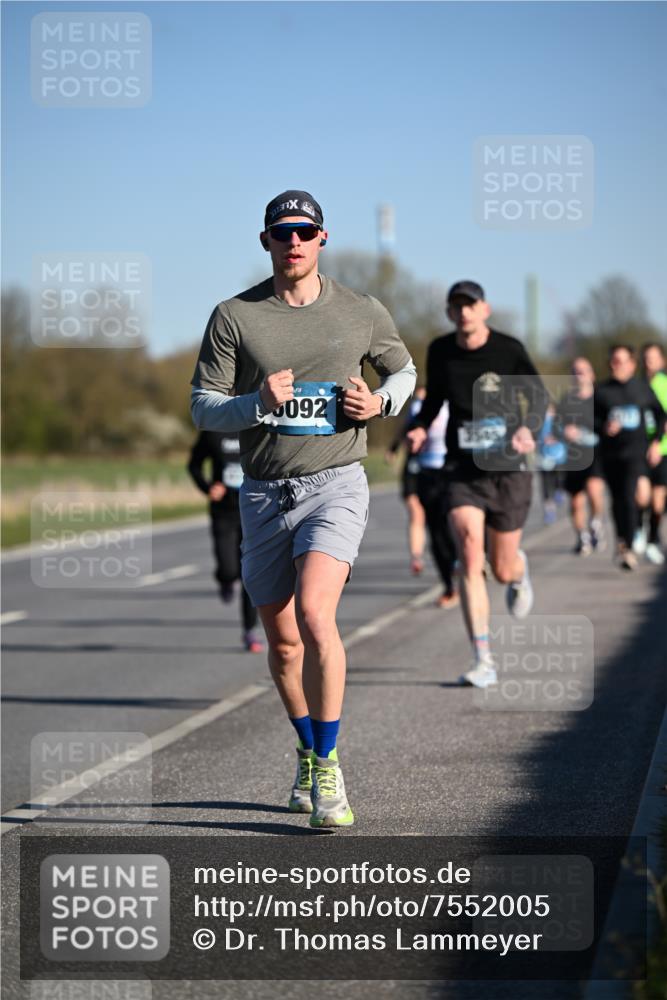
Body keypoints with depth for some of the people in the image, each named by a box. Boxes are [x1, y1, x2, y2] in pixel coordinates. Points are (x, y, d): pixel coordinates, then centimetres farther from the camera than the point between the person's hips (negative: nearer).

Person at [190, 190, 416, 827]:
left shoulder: (363, 314, 4)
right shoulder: (234, 316, 1)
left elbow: (403, 369, 21)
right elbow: (202, 408, 0)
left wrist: (380, 403, -2)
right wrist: (257, 404, -20)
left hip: (335, 485, -2)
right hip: (264, 493, 2)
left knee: (314, 615, -23)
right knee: (282, 640, 10)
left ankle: (327, 767, -14)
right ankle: (308, 754, 34)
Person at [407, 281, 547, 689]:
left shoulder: (509, 350, -8)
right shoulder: (440, 351, 1)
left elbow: (538, 395, 2)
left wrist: (528, 429, -18)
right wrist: (420, 428, -3)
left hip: (507, 471, -1)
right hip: (463, 471, 1)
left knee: (503, 570, 7)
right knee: (471, 559, -17)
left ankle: (519, 569, 50)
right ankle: (484, 661, -15)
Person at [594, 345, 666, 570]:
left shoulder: (643, 389, 3)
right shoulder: (601, 391, 3)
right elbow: (588, 418, 4)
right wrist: (604, 428, -15)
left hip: (636, 452, -2)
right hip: (610, 453, 2)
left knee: (629, 498, -15)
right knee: (617, 499, 11)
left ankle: (628, 547, -15)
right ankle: (621, 539, 31)